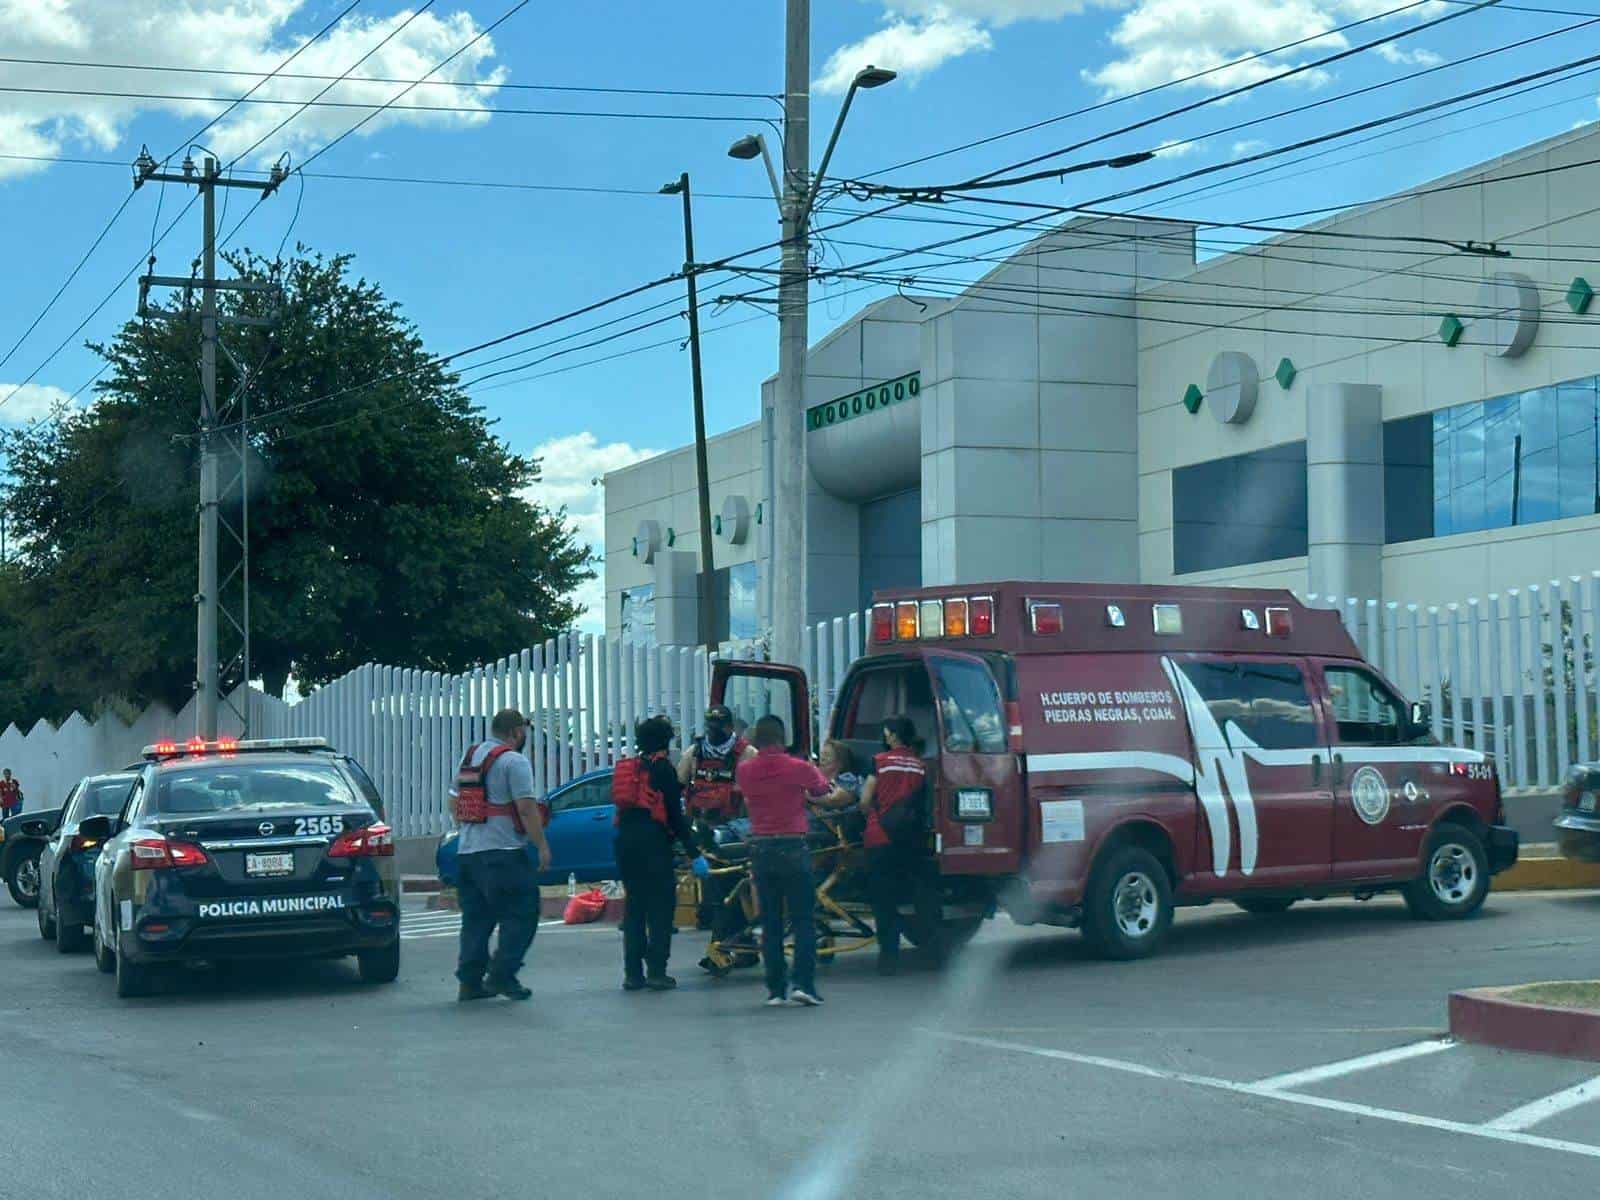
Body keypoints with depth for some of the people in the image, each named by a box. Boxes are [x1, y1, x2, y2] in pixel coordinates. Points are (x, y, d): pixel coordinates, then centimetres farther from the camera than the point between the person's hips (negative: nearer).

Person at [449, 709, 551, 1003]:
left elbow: (453, 802, 20)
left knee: (475, 918, 12)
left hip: (466, 851, 8)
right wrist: (542, 846, -10)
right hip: (503, 852, -8)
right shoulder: (514, 761, -10)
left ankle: (470, 980, 10)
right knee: (521, 915, -1)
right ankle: (501, 976, -7)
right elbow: (526, 808, -15)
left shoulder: (470, 758, 15)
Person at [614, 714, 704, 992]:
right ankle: (656, 972, -8)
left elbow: (622, 809, 16)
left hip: (625, 841, 6)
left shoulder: (626, 767, 16)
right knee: (660, 907, -2)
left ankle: (633, 973, 9)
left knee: (634, 907, 11)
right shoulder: (662, 768, -4)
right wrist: (694, 854, -7)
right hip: (654, 842, -6)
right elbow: (675, 815, -8)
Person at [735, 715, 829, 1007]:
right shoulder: (799, 768, -6)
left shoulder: (745, 771, 0)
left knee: (770, 923, 8)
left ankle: (776, 988, 7)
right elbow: (822, 788, 10)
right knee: (803, 920, 2)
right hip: (793, 848, -3)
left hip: (760, 849, 3)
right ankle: (803, 983, -9)